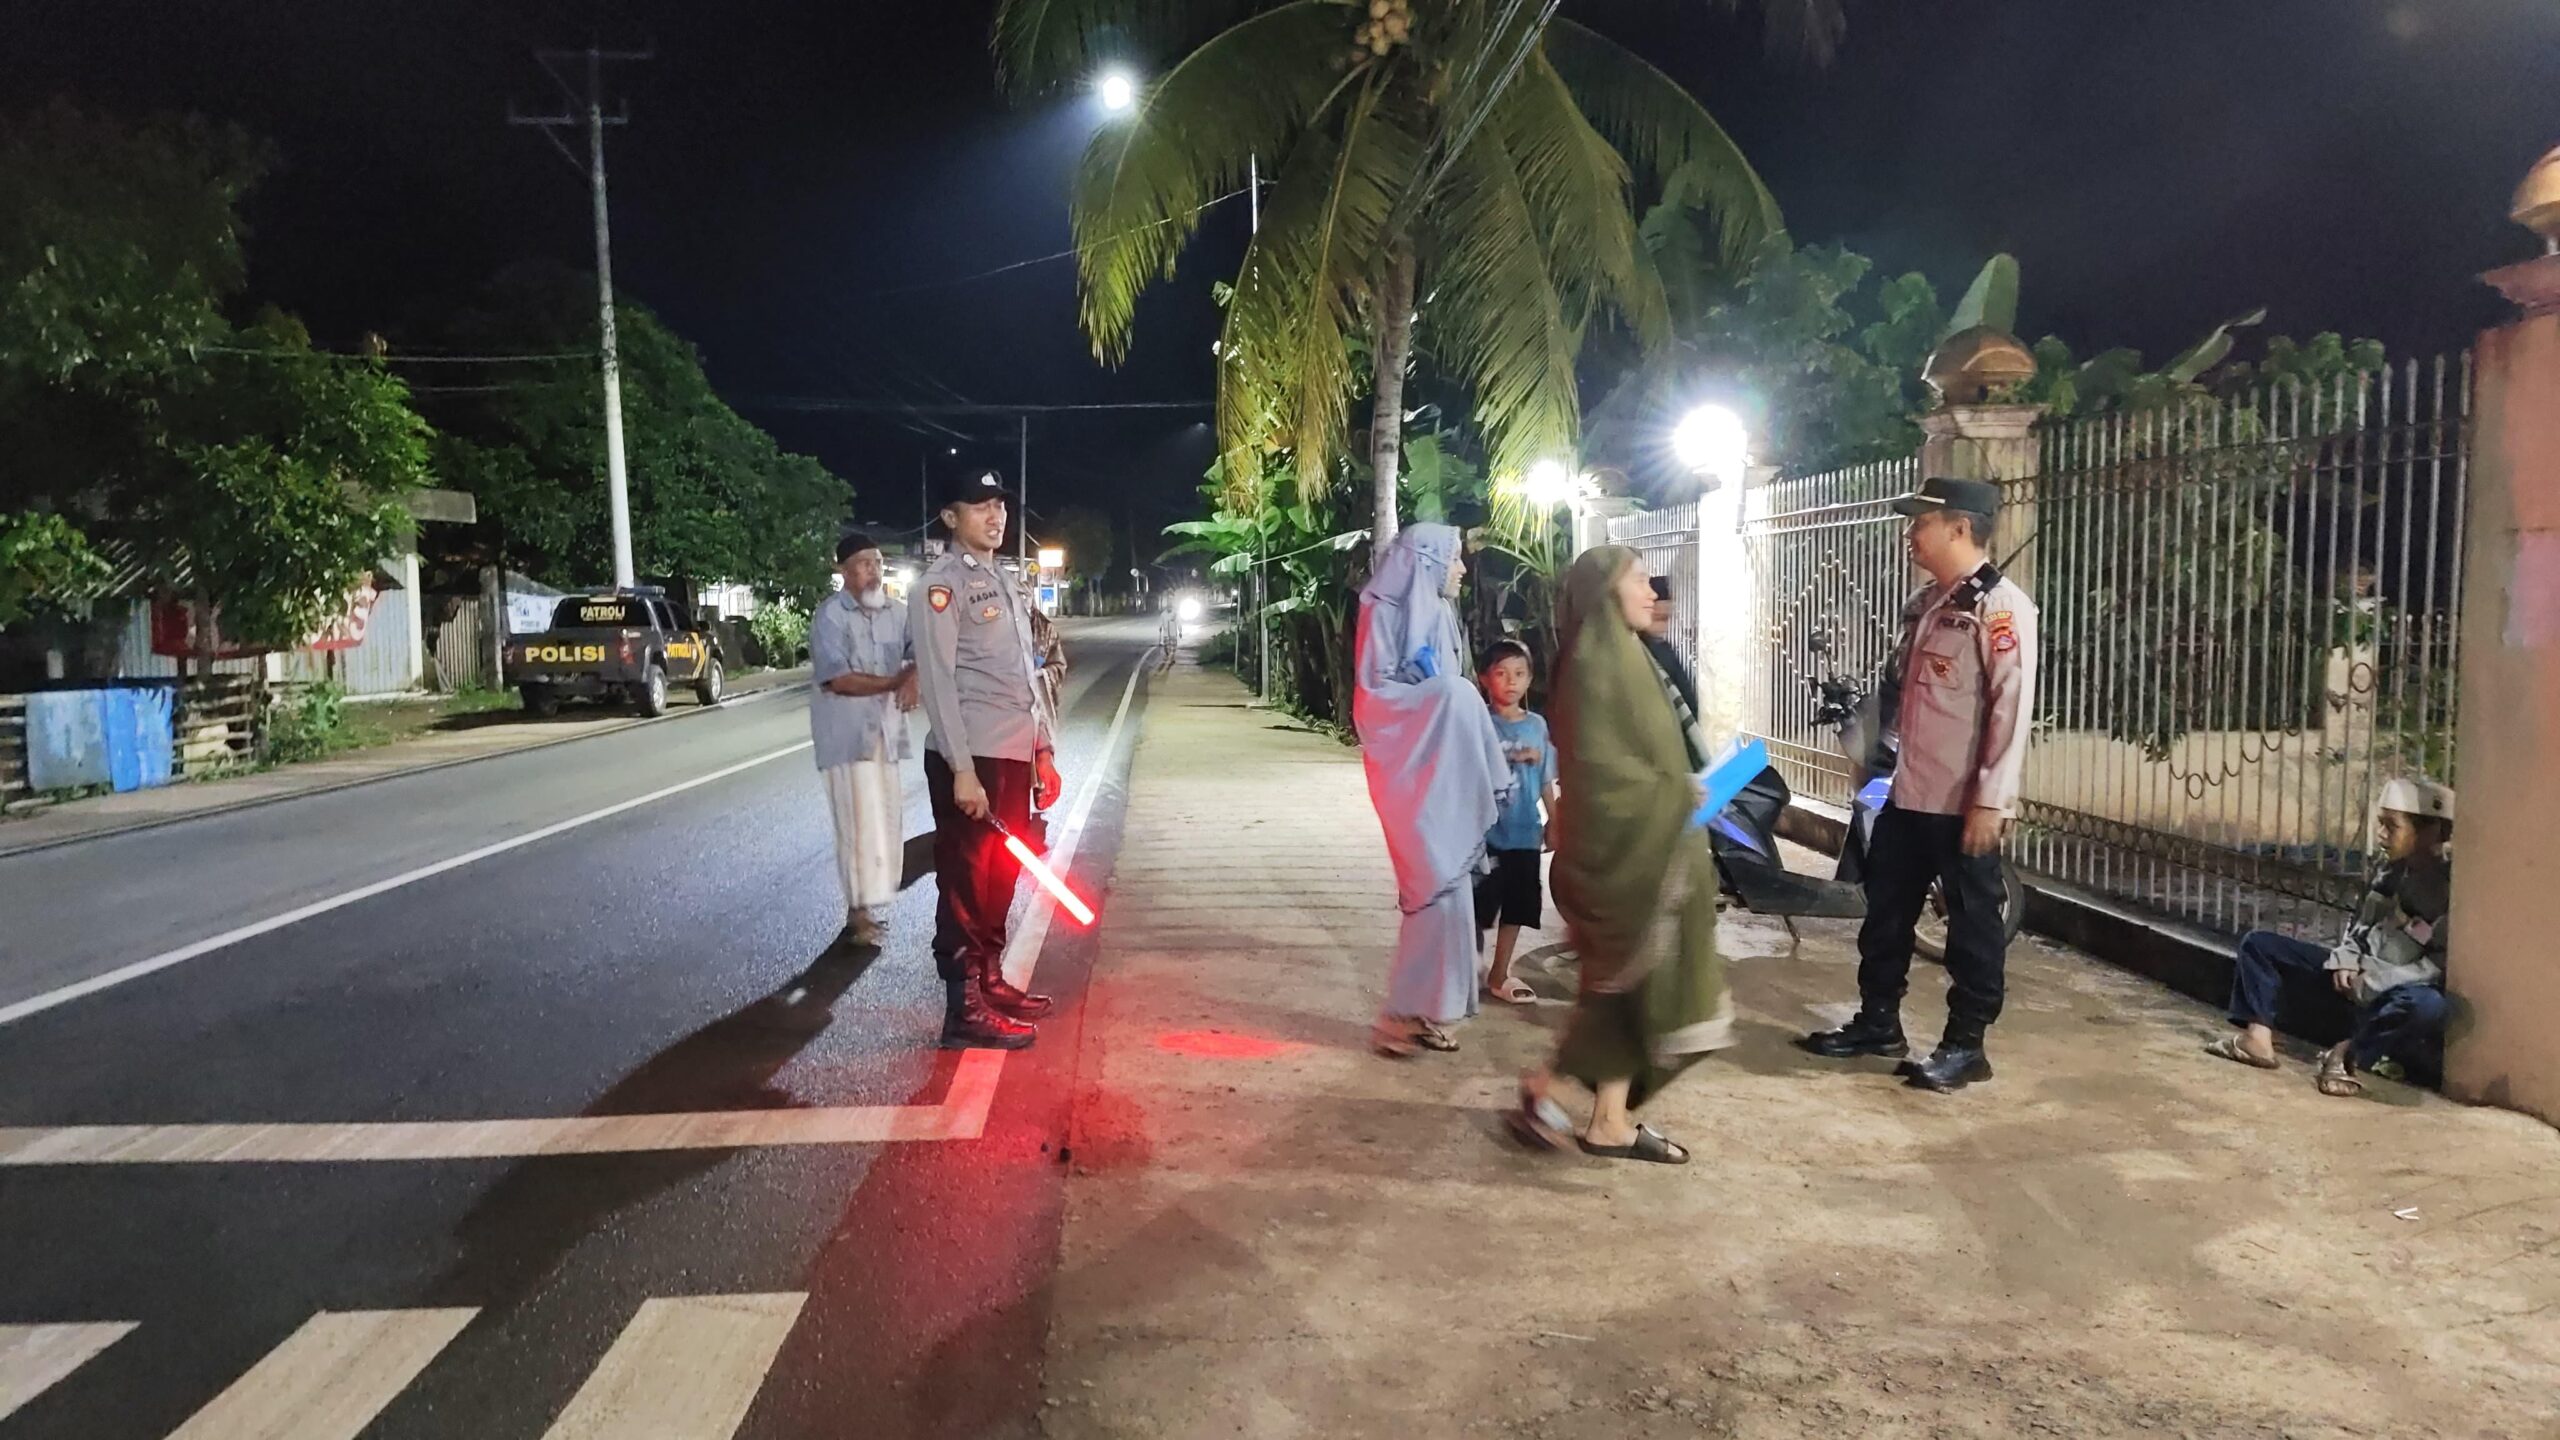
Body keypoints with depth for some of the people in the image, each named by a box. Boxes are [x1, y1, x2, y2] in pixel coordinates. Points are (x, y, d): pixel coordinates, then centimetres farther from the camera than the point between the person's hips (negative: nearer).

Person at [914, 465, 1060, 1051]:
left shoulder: (1005, 582, 18)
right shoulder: (942, 583, -8)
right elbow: (937, 679, -15)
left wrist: (1044, 751, 16)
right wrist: (962, 770, -20)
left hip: (1014, 756, 8)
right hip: (968, 760, -8)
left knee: (1000, 878, 17)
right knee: (966, 883, -2)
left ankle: (990, 981, 30)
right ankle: (965, 1010, 3)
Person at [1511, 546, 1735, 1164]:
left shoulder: (1621, 656, 14)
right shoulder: (1595, 661, -16)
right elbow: (1595, 764, -23)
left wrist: (1680, 792, 6)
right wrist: (1673, 797, -15)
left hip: (1647, 847, 10)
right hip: (1620, 848, -10)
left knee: (1633, 987, 10)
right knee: (1625, 983, -2)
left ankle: (1611, 1120, 15)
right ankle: (1542, 1086, 10)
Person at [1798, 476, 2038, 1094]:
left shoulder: (2000, 605, -14)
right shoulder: (1924, 602, 13)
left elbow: (2013, 707, -19)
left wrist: (1991, 799, -21)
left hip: (1964, 802, -9)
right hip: (1909, 793, 9)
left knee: (1972, 922, 4)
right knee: (1886, 909, 16)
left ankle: (1966, 1045, 15)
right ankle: (1878, 1022, 30)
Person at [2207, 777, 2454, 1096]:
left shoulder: (2450, 887, -17)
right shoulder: (2389, 870, 5)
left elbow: (2442, 967, -21)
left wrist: (2374, 981, -24)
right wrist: (2346, 960, -3)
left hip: (2397, 989, -7)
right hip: (2358, 977, 8)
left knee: (2429, 1005, -44)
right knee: (2258, 942, 2)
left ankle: (2350, 1053, -22)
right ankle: (2259, 1037, -16)